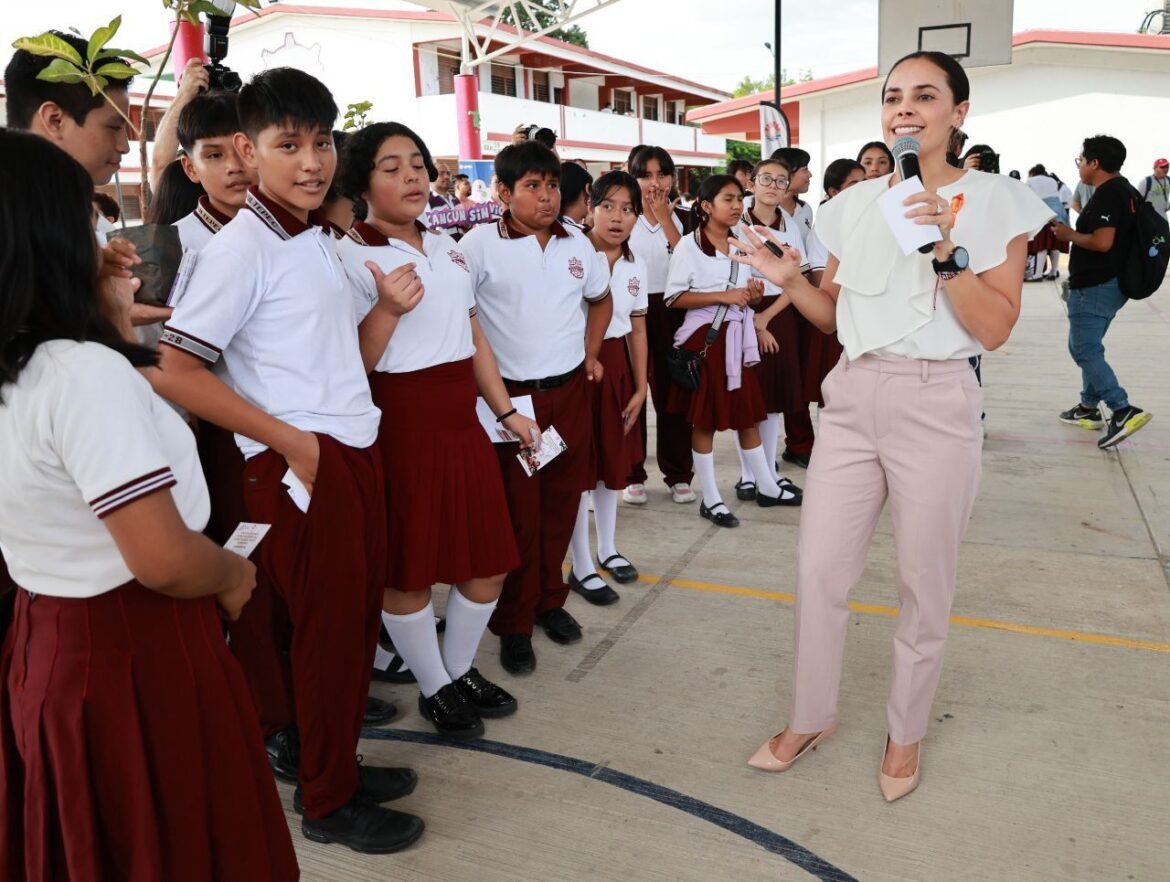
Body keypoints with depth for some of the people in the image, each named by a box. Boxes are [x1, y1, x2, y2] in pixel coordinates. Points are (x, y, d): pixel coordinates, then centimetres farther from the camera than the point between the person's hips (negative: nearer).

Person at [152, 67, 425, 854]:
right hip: (302, 464, -8)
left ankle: (340, 765, 35)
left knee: (359, 617, 16)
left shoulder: (323, 240, 11)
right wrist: (288, 439, -17)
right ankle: (327, 801, 23)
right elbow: (175, 373, -18)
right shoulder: (242, 248, -14)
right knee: (327, 627, 4)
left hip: (357, 451, 8)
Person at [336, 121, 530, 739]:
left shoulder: (446, 247, 12)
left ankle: (460, 669, 35)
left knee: (488, 561, 12)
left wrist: (506, 412, 15)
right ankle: (434, 688, 28)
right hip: (400, 426, -6)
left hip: (462, 421, 7)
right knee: (408, 569, 6)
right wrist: (388, 308, -28)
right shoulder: (348, 258, -8)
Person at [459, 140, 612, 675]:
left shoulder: (576, 243, 8)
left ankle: (550, 600, 31)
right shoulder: (481, 244, -9)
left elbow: (601, 298, 24)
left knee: (562, 502, 12)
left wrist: (591, 354, 14)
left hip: (571, 391, 5)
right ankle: (514, 624, 18)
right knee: (518, 513, 3)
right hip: (512, 397, -4)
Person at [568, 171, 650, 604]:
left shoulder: (636, 265, 8)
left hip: (618, 365, 6)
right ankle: (581, 567, 13)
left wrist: (641, 387, 9)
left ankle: (608, 549, 34)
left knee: (613, 459, 16)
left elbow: (637, 329, 11)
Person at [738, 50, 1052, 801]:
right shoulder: (853, 205, 8)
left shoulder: (994, 200, -4)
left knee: (924, 587, 9)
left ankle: (906, 733, 31)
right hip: (852, 399, 4)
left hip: (935, 406, -4)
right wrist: (789, 279, -5)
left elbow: (995, 329, -10)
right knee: (819, 571, 8)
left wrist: (945, 252, -22)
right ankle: (811, 718, 29)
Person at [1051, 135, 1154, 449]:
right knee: (1085, 347, 19)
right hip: (1110, 282, 11)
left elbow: (1102, 242, -27)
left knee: (1085, 350, -9)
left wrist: (1070, 235, -12)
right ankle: (1089, 407, 26)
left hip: (1094, 286, -10)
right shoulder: (1126, 190, 13)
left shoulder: (1106, 194, -18)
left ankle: (1123, 410, -16)